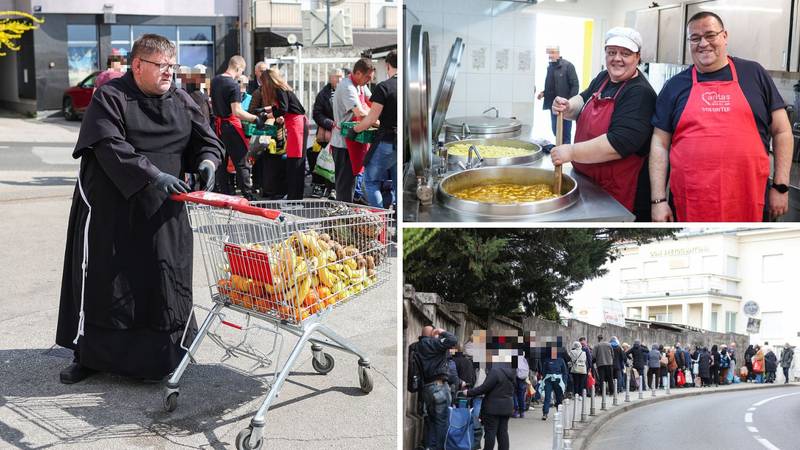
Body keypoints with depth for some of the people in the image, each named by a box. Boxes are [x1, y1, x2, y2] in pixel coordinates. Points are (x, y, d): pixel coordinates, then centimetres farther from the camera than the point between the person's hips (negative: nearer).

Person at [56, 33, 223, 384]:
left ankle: (165, 354, 22)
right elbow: (110, 147, -20)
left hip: (164, 212, 4)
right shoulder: (109, 98, -7)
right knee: (105, 285, 3)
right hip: (111, 209, -4)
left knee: (164, 284, 7)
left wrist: (207, 161, -13)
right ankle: (90, 355, 18)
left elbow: (207, 141, 11)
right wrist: (153, 175, -31)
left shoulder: (181, 101, 8)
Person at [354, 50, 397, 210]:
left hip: (387, 142, -6)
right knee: (397, 184, 13)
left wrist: (354, 129, 4)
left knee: (371, 181, 6)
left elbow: (371, 119, -12)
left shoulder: (384, 87, -11)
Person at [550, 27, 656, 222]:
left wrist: (572, 152, -27)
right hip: (588, 183, 8)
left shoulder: (640, 94, -19)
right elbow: (584, 100, 22)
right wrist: (567, 107, -2)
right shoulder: (603, 78, 7)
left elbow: (619, 143, -29)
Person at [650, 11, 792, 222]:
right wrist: (659, 199, -2)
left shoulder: (754, 73, 7)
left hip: (746, 201, 0)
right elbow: (660, 143, 5)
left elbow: (781, 131, 9)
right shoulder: (675, 86, 7)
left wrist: (780, 186, 2)